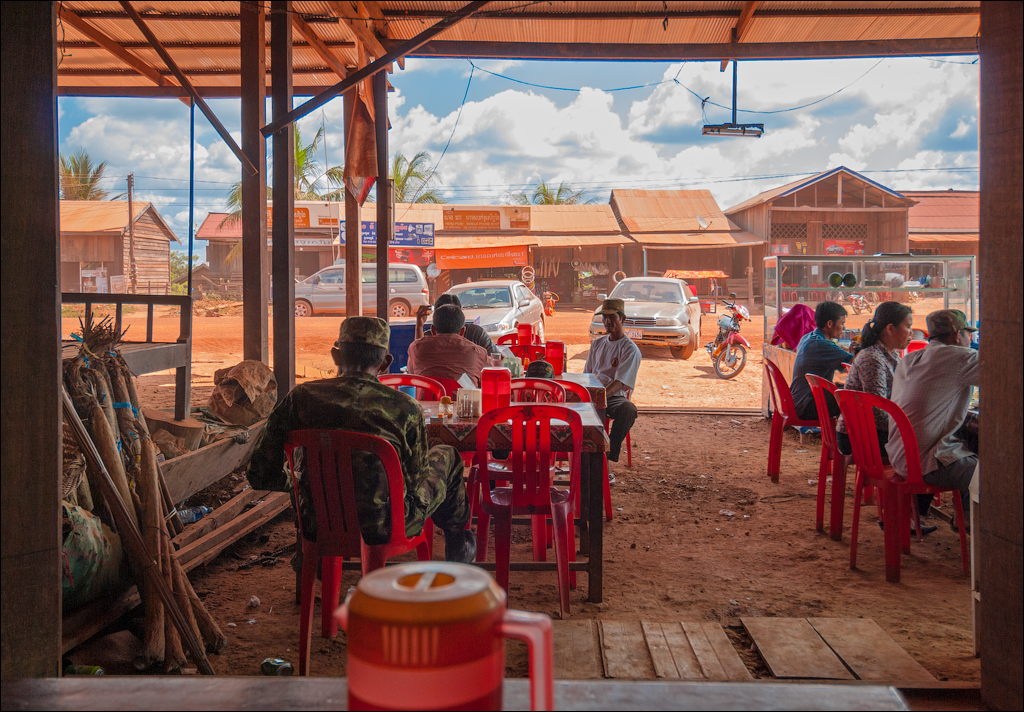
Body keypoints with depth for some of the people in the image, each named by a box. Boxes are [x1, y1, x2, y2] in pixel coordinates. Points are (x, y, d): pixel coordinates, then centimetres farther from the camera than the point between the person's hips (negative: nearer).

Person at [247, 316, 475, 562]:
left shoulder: (301, 397, -9)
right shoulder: (406, 407, -15)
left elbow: (260, 474, -5)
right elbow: (416, 478, -2)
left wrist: (291, 482, 17)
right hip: (383, 528, -2)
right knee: (446, 456, 22)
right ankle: (457, 548, 43)